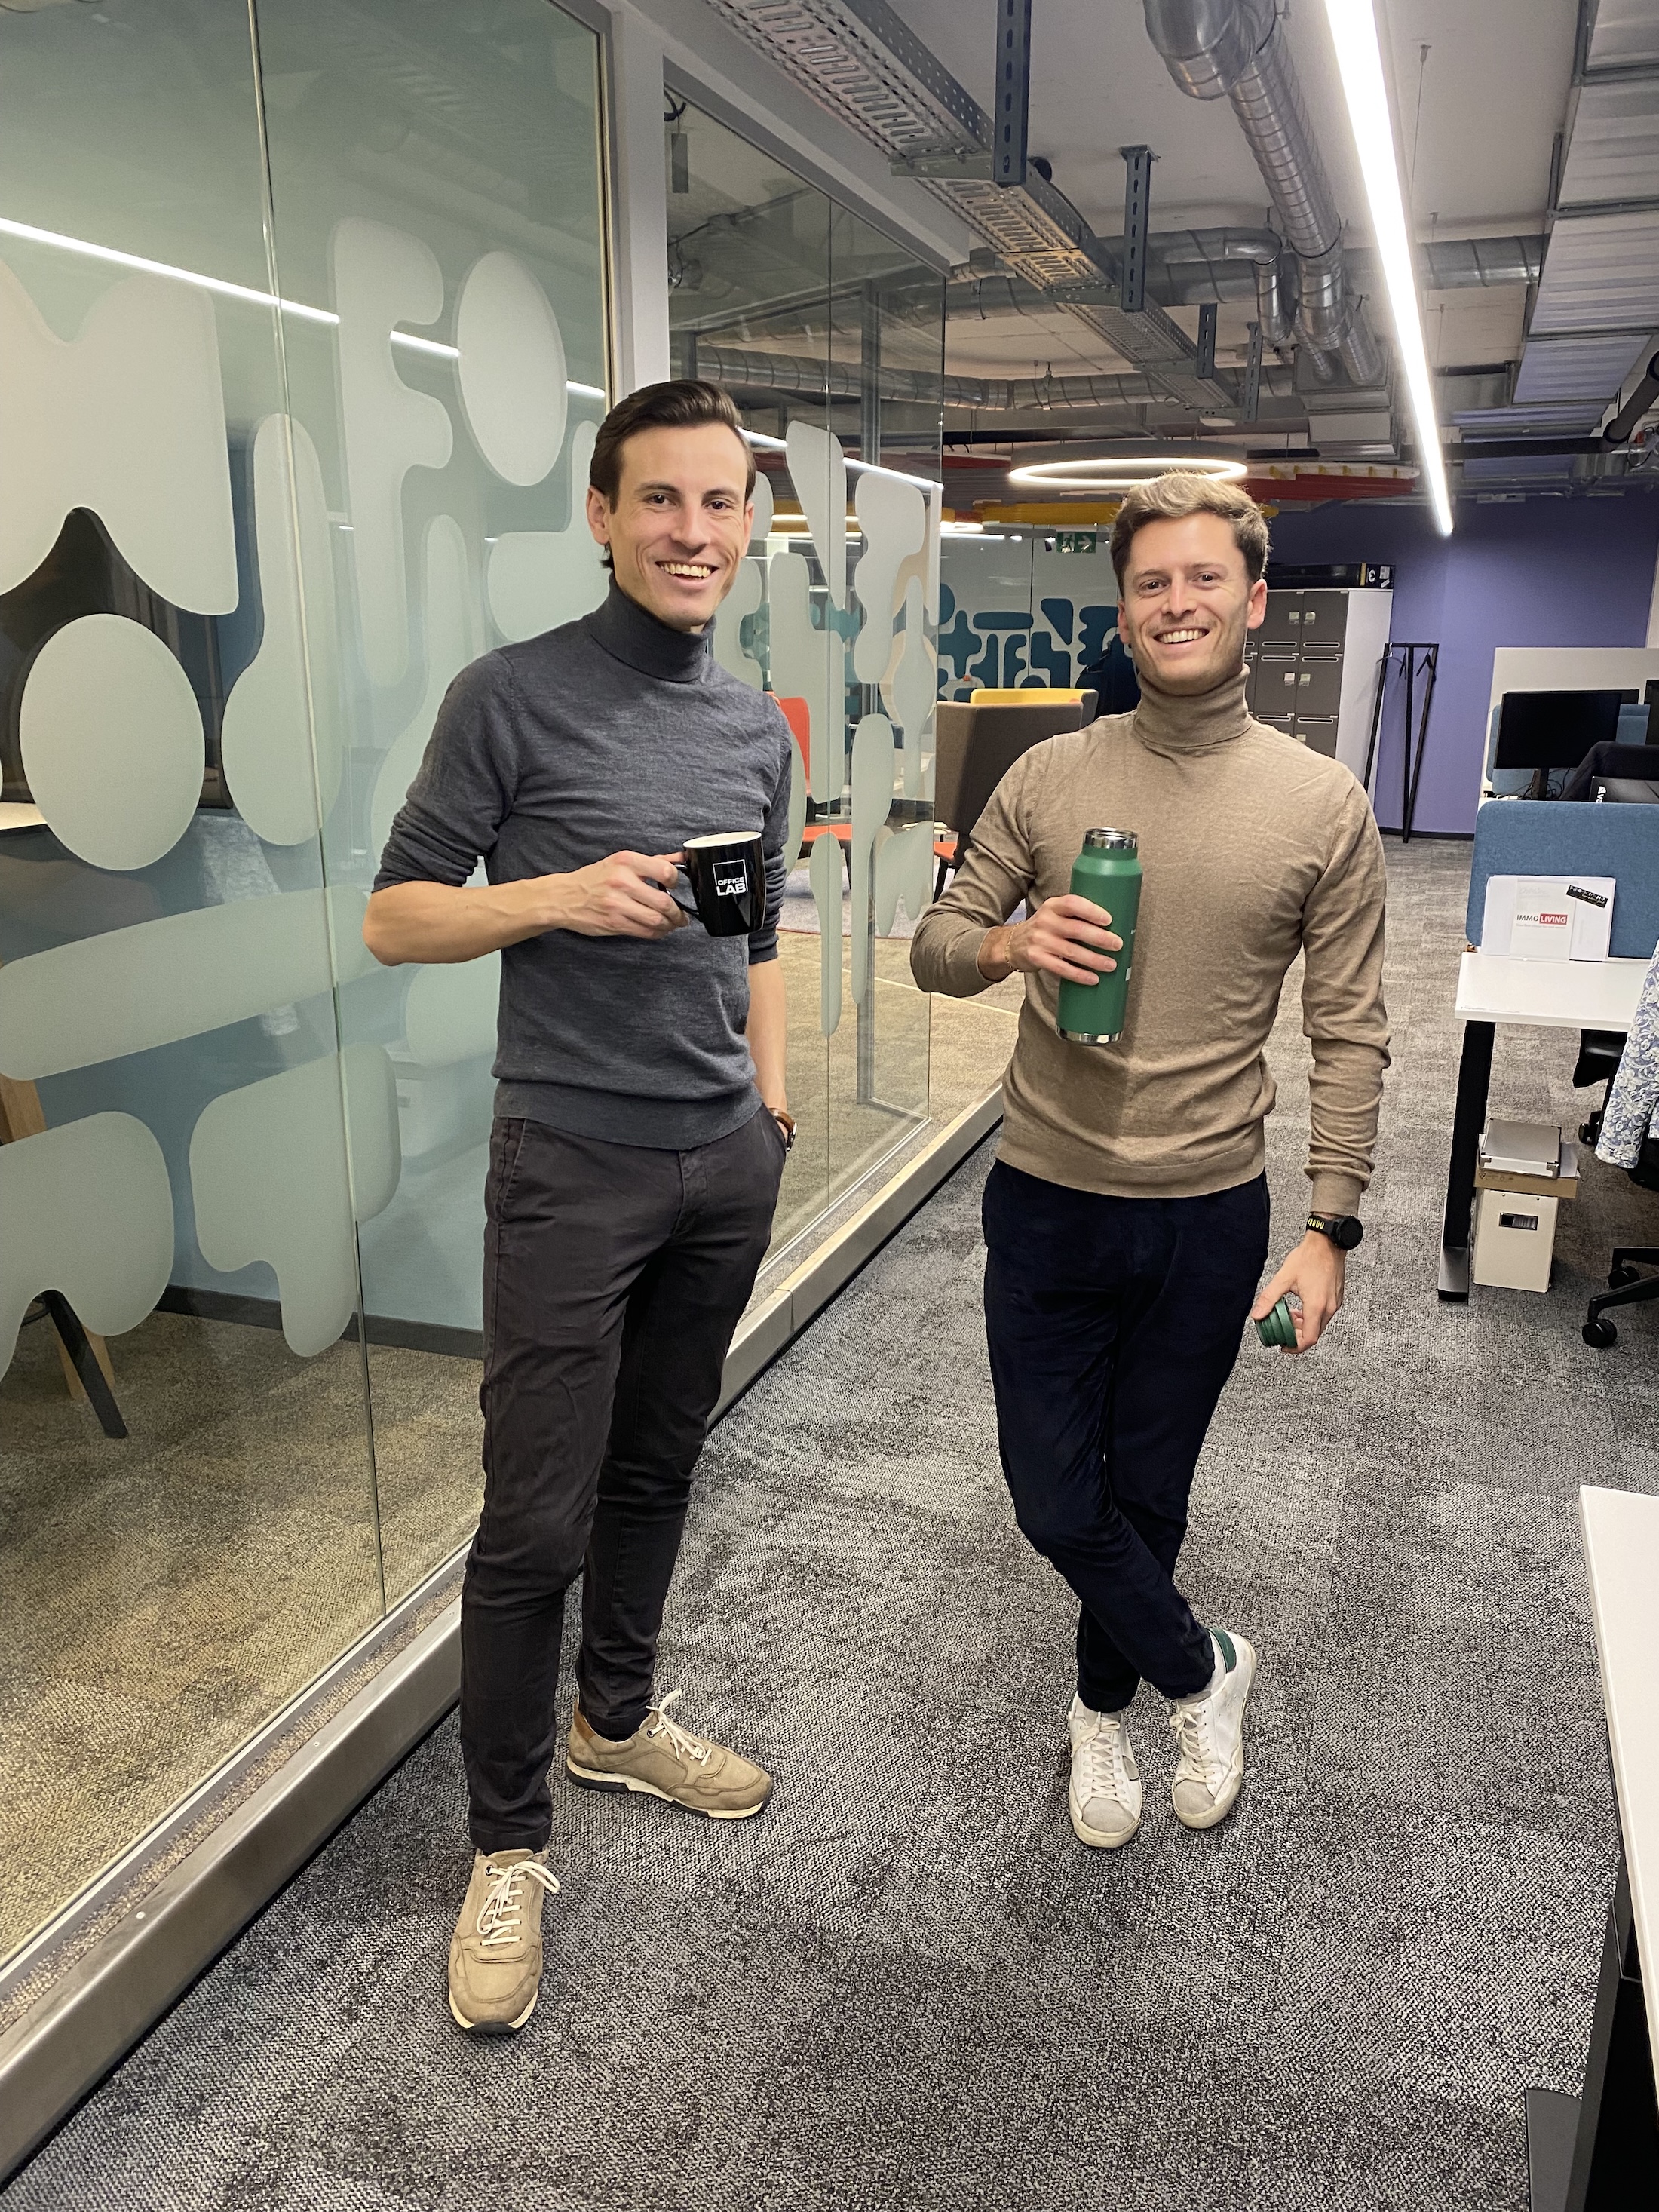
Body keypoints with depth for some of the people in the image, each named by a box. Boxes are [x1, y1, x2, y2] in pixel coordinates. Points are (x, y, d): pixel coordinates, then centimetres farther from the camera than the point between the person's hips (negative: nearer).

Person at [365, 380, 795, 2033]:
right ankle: (507, 1846, 18)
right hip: (573, 1166, -5)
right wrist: (562, 896, -20)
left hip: (726, 1162, 6)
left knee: (656, 1471, 17)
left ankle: (618, 1720, 40)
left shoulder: (758, 729, 11)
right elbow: (394, 916, -5)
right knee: (535, 1524, -1)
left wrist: (772, 1101, 15)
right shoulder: (513, 697, -6)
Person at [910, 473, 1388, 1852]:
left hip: (1210, 1217, -1)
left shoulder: (1324, 807, -4)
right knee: (1056, 1501, 7)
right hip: (1049, 1204, 1)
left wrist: (1330, 1229, -7)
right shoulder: (1049, 779, -1)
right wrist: (1011, 943, -18)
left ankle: (1104, 1708, 43)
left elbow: (1349, 1036, -2)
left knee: (1147, 1498, 16)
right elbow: (936, 949, 5)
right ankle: (1201, 1672, 35)